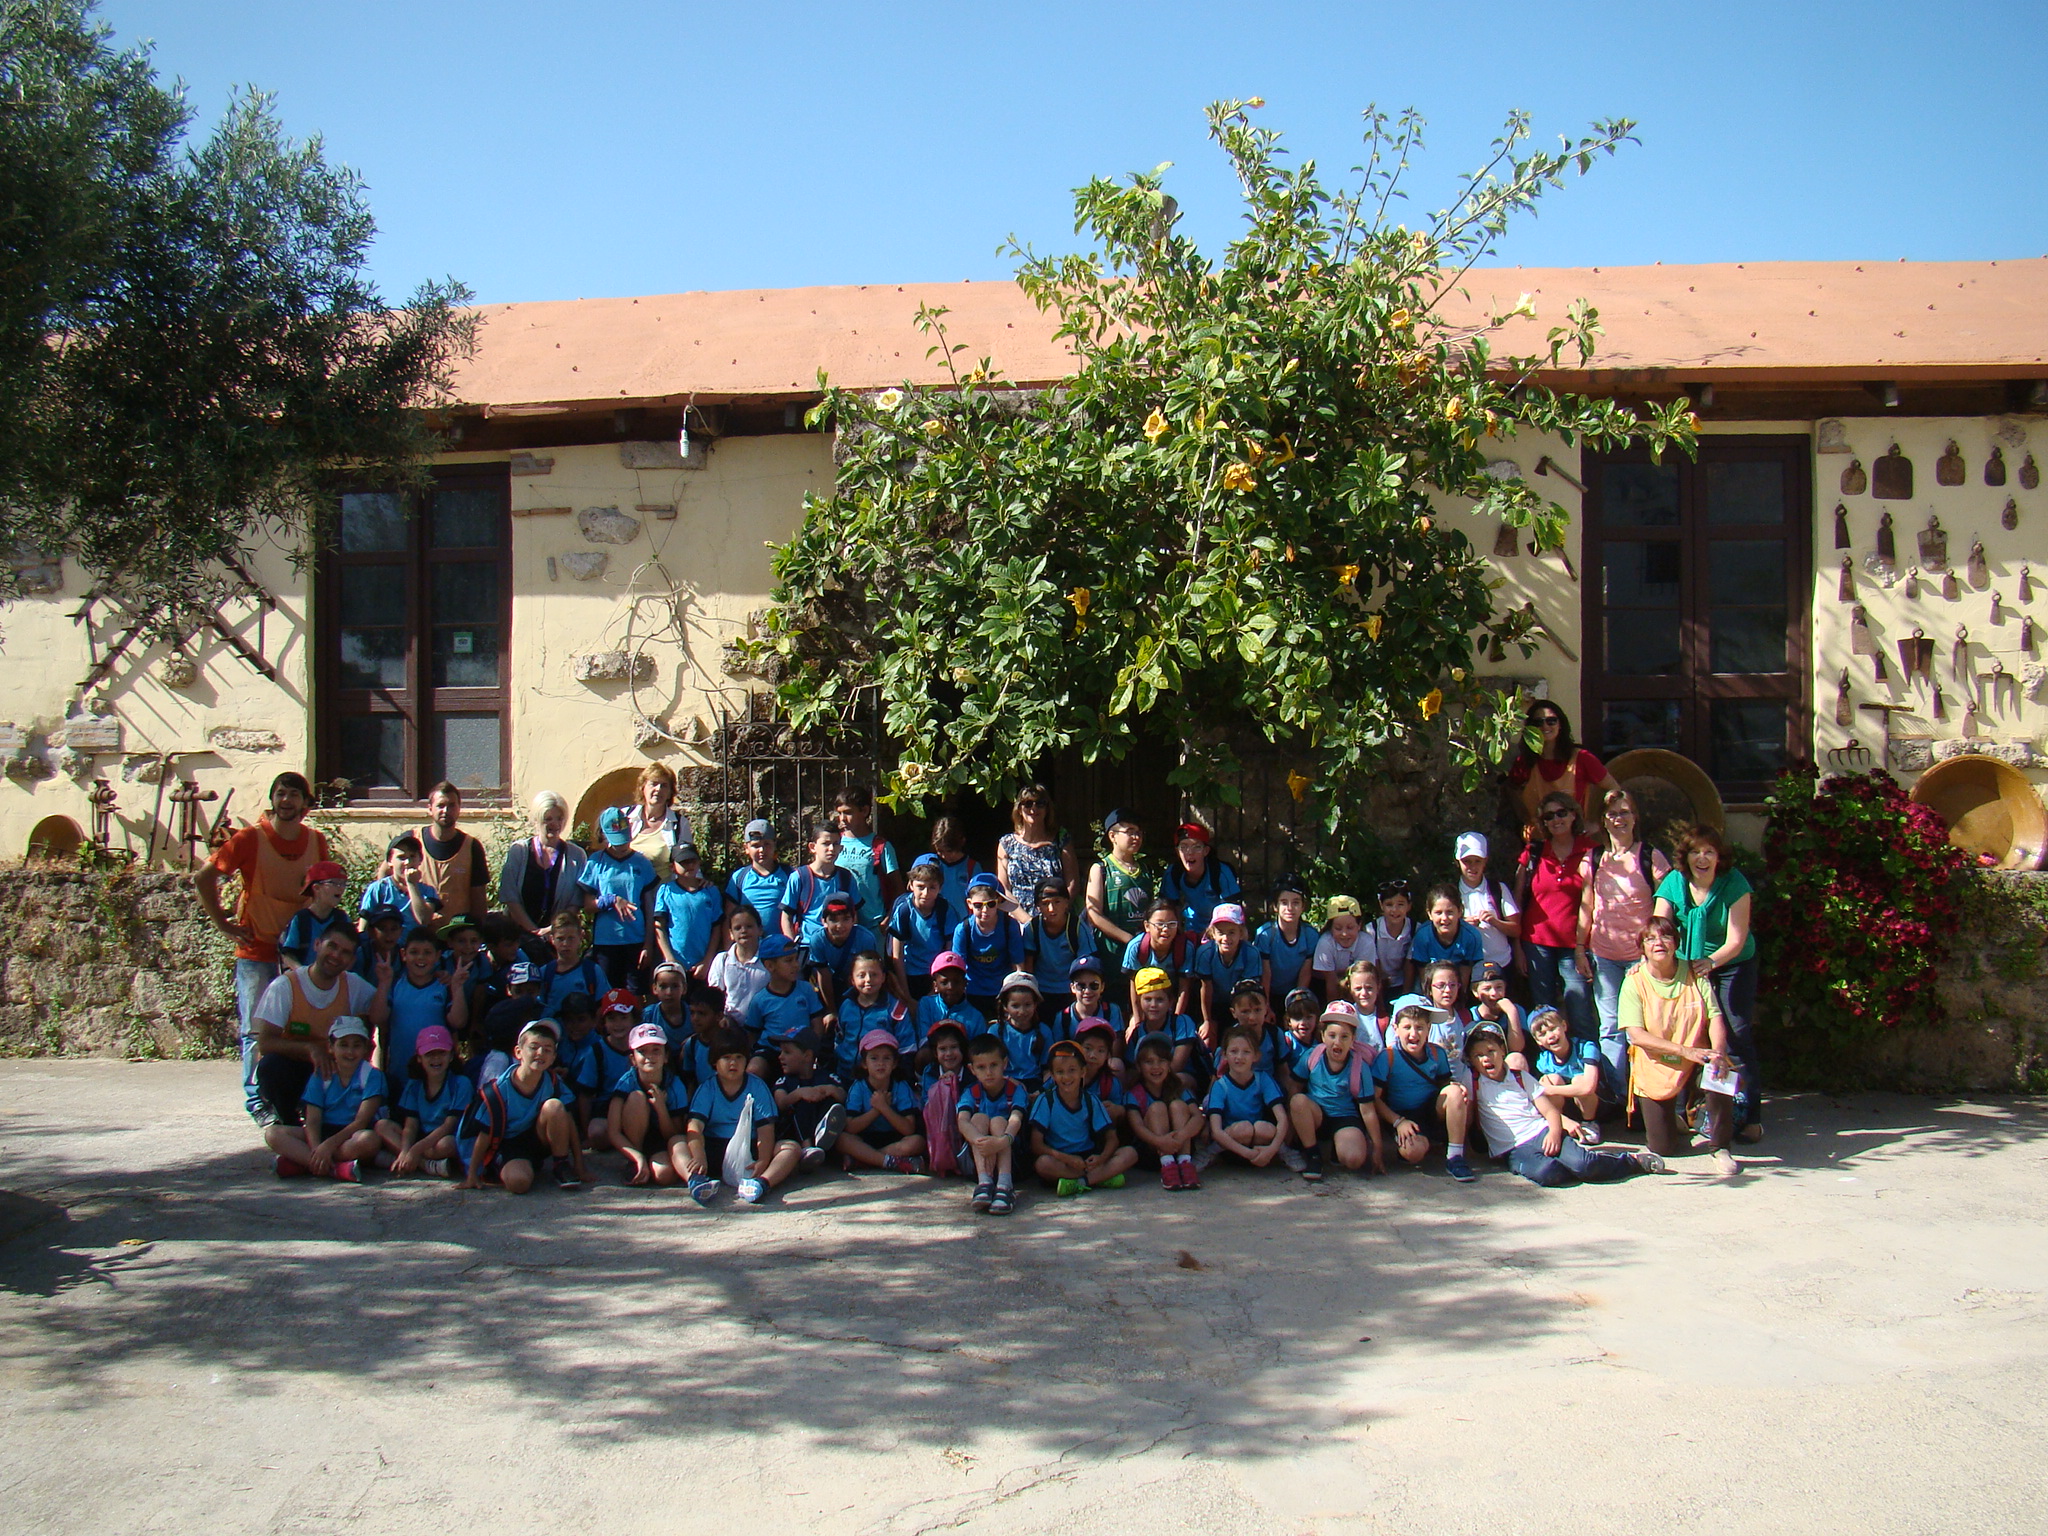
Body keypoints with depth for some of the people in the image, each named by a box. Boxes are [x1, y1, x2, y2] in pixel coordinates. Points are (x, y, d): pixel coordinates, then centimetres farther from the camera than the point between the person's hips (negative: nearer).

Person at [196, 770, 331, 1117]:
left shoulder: (317, 841, 4)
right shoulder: (250, 839, -8)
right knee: (257, 1031, 1)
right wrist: (224, 923, -7)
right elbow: (203, 879, -5)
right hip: (256, 952, -3)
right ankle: (257, 1102, 10)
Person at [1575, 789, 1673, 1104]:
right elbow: (1586, 906, 12)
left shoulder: (1651, 857, -2)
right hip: (1604, 955, 3)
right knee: (1611, 1026, 5)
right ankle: (1614, 1095, 10)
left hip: (1643, 953, -3)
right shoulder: (1593, 859, 7)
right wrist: (1579, 949, 8)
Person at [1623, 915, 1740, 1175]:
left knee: (1721, 1073, -35)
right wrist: (1685, 1050, -29)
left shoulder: (1694, 974, -3)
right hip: (1655, 1069, -1)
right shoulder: (1634, 981, -10)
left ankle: (1720, 1147, -12)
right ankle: (1675, 1115, 34)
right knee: (1663, 1148, -5)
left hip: (1696, 1063, 1)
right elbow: (1636, 1035, -18)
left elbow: (1715, 1018, -8)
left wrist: (1717, 1053, -29)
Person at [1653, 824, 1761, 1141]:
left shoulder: (1735, 883, -17)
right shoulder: (1673, 883, -10)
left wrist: (1711, 962, -40)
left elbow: (1736, 941, -21)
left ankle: (1749, 1115, -5)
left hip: (1732, 966, -2)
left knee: (1737, 1037, -10)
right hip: (1687, 966, 2)